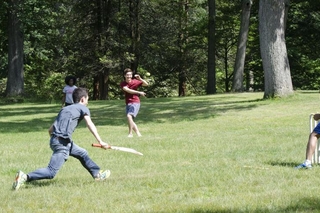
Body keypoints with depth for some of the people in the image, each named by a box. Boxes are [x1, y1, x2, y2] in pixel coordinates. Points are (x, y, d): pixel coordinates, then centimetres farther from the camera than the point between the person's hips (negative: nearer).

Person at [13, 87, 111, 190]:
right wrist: (100, 141, -14)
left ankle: (97, 174, 36)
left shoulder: (65, 109, 25)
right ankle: (25, 177, -25)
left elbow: (50, 129, 23)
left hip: (55, 139, 9)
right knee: (51, 172, -15)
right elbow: (90, 125, -9)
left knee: (82, 153, 25)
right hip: (62, 143, -9)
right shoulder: (83, 108, 6)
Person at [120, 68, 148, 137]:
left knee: (129, 116, -25)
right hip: (128, 103, 5)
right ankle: (138, 134, 22)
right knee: (130, 121, 8)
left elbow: (146, 84, -2)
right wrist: (139, 92, -22)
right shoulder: (123, 84, 0)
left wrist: (140, 79, -18)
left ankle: (130, 133, -19)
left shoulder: (135, 82, -3)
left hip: (135, 103, -5)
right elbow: (127, 90, -17)